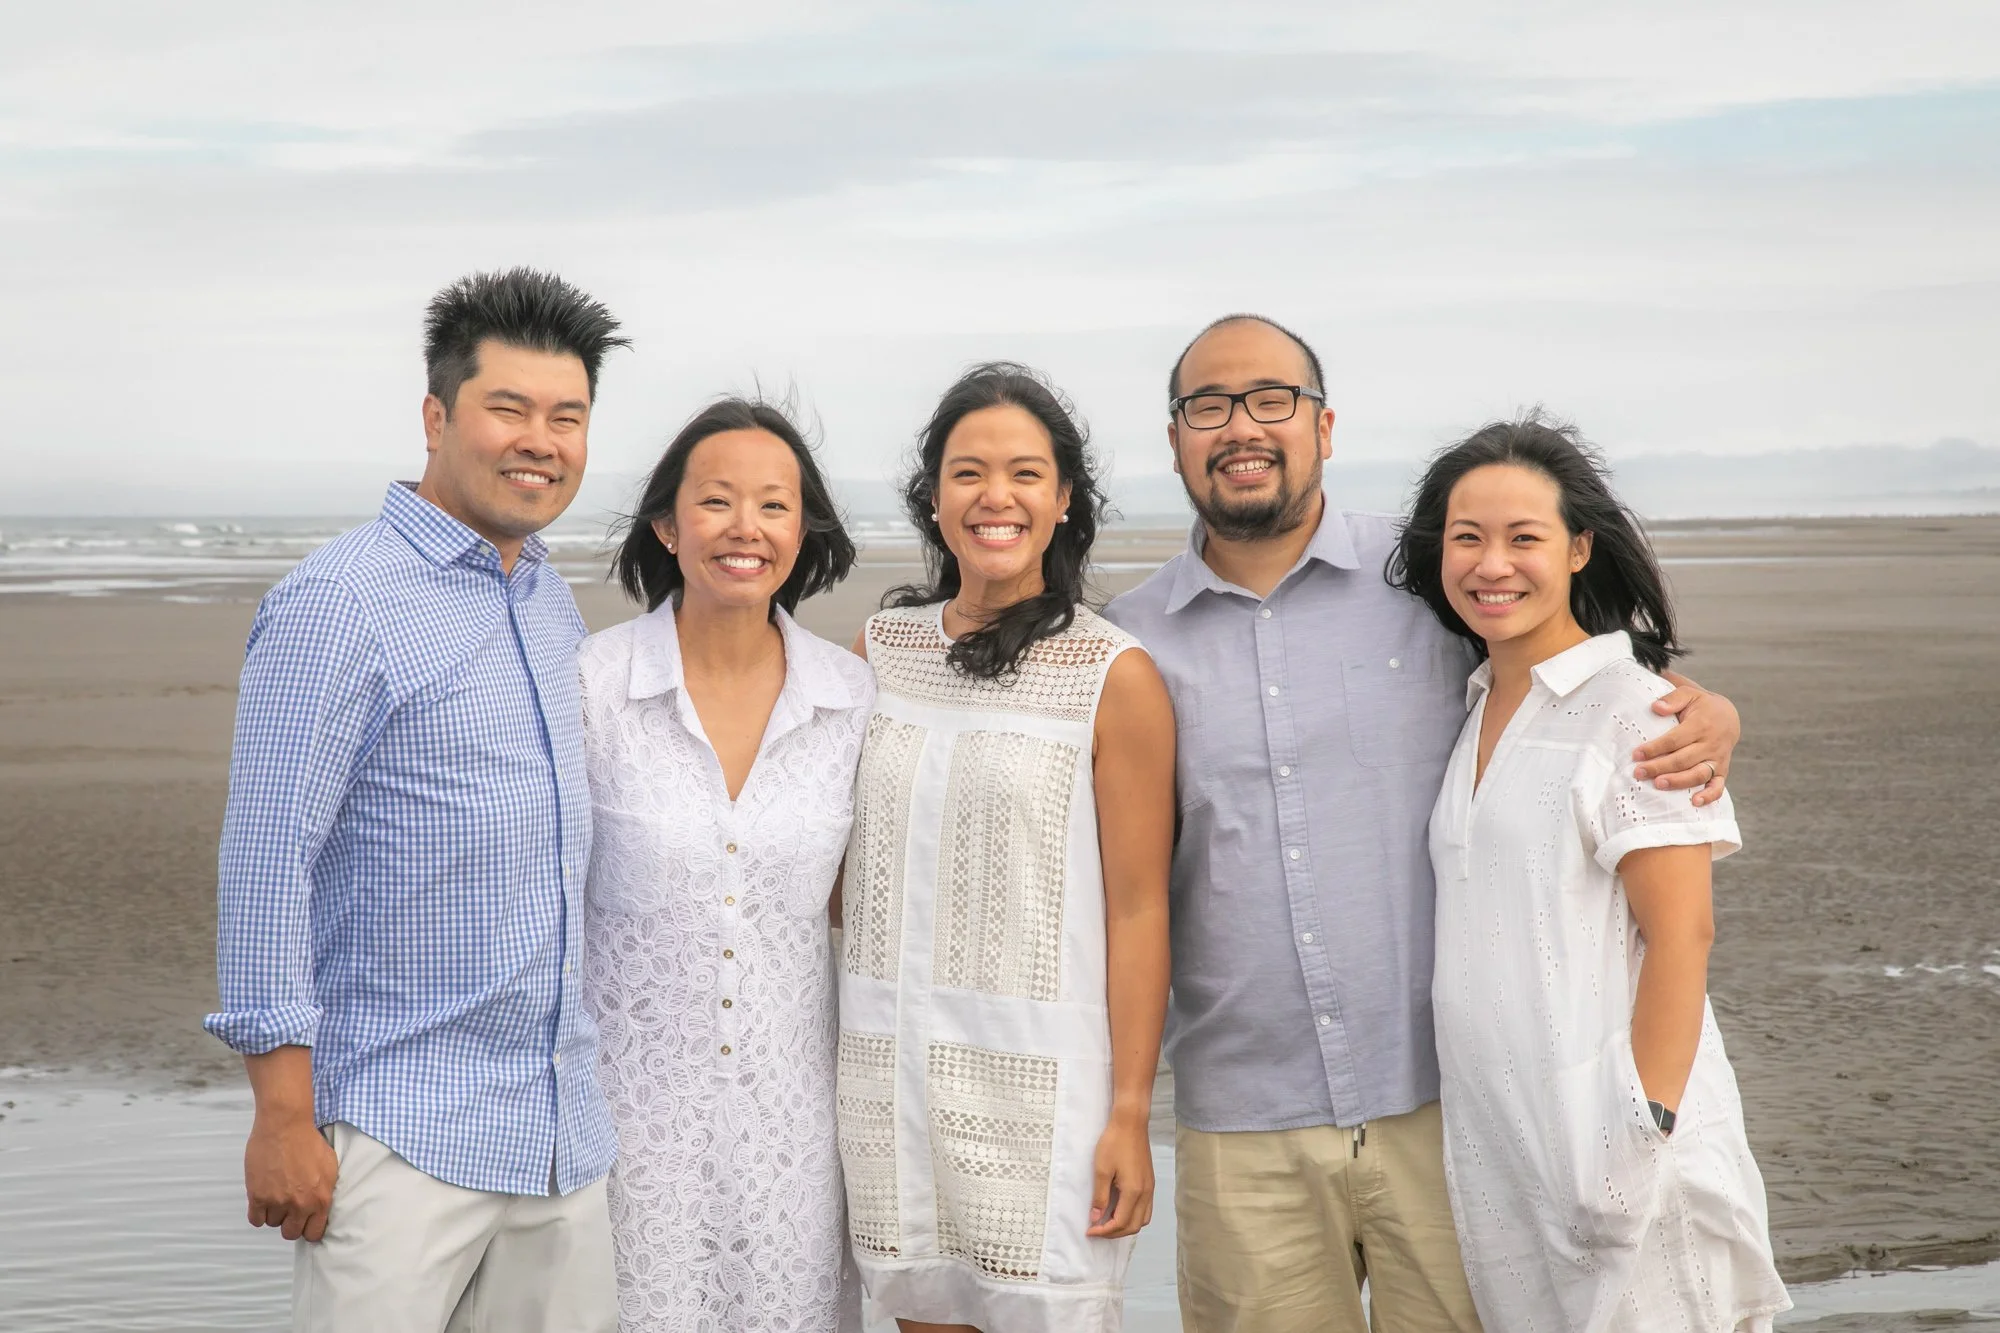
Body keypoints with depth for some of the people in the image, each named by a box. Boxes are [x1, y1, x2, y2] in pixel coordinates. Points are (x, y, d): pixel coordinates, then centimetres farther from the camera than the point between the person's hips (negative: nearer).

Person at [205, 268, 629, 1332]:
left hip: (563, 1127, 7)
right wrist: (283, 1118, -16)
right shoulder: (337, 605, -10)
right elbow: (266, 861, -14)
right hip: (400, 1130, -7)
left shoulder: (555, 608, 13)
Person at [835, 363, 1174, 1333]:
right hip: (891, 1068, 4)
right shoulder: (882, 647, 7)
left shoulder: (1117, 678, -5)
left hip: (1041, 1074, -4)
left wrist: (1129, 1113, -10)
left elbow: (1137, 909, -7)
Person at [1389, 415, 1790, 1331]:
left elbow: (1680, 935, -14)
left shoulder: (1631, 711, -8)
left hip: (1612, 1139, -7)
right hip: (1491, 1144, 7)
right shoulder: (1474, 712, 13)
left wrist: (1645, 1133, -19)